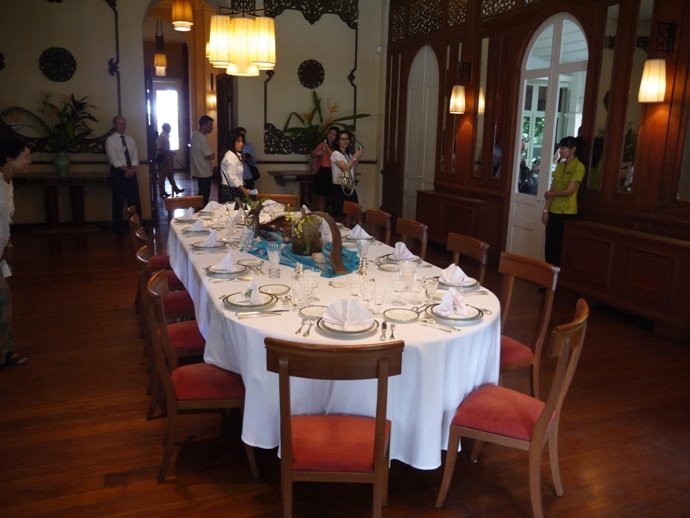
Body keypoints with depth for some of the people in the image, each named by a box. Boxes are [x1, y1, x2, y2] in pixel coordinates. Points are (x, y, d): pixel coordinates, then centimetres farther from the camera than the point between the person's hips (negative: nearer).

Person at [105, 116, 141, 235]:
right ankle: (119, 227, 14)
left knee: (135, 200, 6)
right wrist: (126, 169, -15)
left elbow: (135, 157, 6)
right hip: (118, 172, -4)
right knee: (119, 201, 2)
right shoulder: (110, 140, -5)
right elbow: (114, 160, -12)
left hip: (131, 172, 4)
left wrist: (132, 170, -9)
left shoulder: (130, 139, 11)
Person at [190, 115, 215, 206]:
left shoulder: (195, 135, 10)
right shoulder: (202, 138, -20)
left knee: (202, 194, 17)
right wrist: (213, 155, -2)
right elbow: (210, 156, -22)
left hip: (200, 171, 10)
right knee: (204, 196, -2)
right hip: (204, 172, -10)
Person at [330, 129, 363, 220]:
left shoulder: (349, 154, 16)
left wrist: (357, 158, 7)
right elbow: (345, 168, -18)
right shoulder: (335, 154, -7)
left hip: (350, 188, 7)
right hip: (339, 188, -7)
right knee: (339, 214, -7)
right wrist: (355, 157, -11)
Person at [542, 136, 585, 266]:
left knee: (560, 249, 0)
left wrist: (550, 194, -1)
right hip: (553, 212, 6)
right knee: (549, 247, 7)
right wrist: (546, 210, 2)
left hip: (567, 213, -6)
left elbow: (569, 191, -15)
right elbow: (552, 189, 8)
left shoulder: (579, 166, -9)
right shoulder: (560, 165, 12)